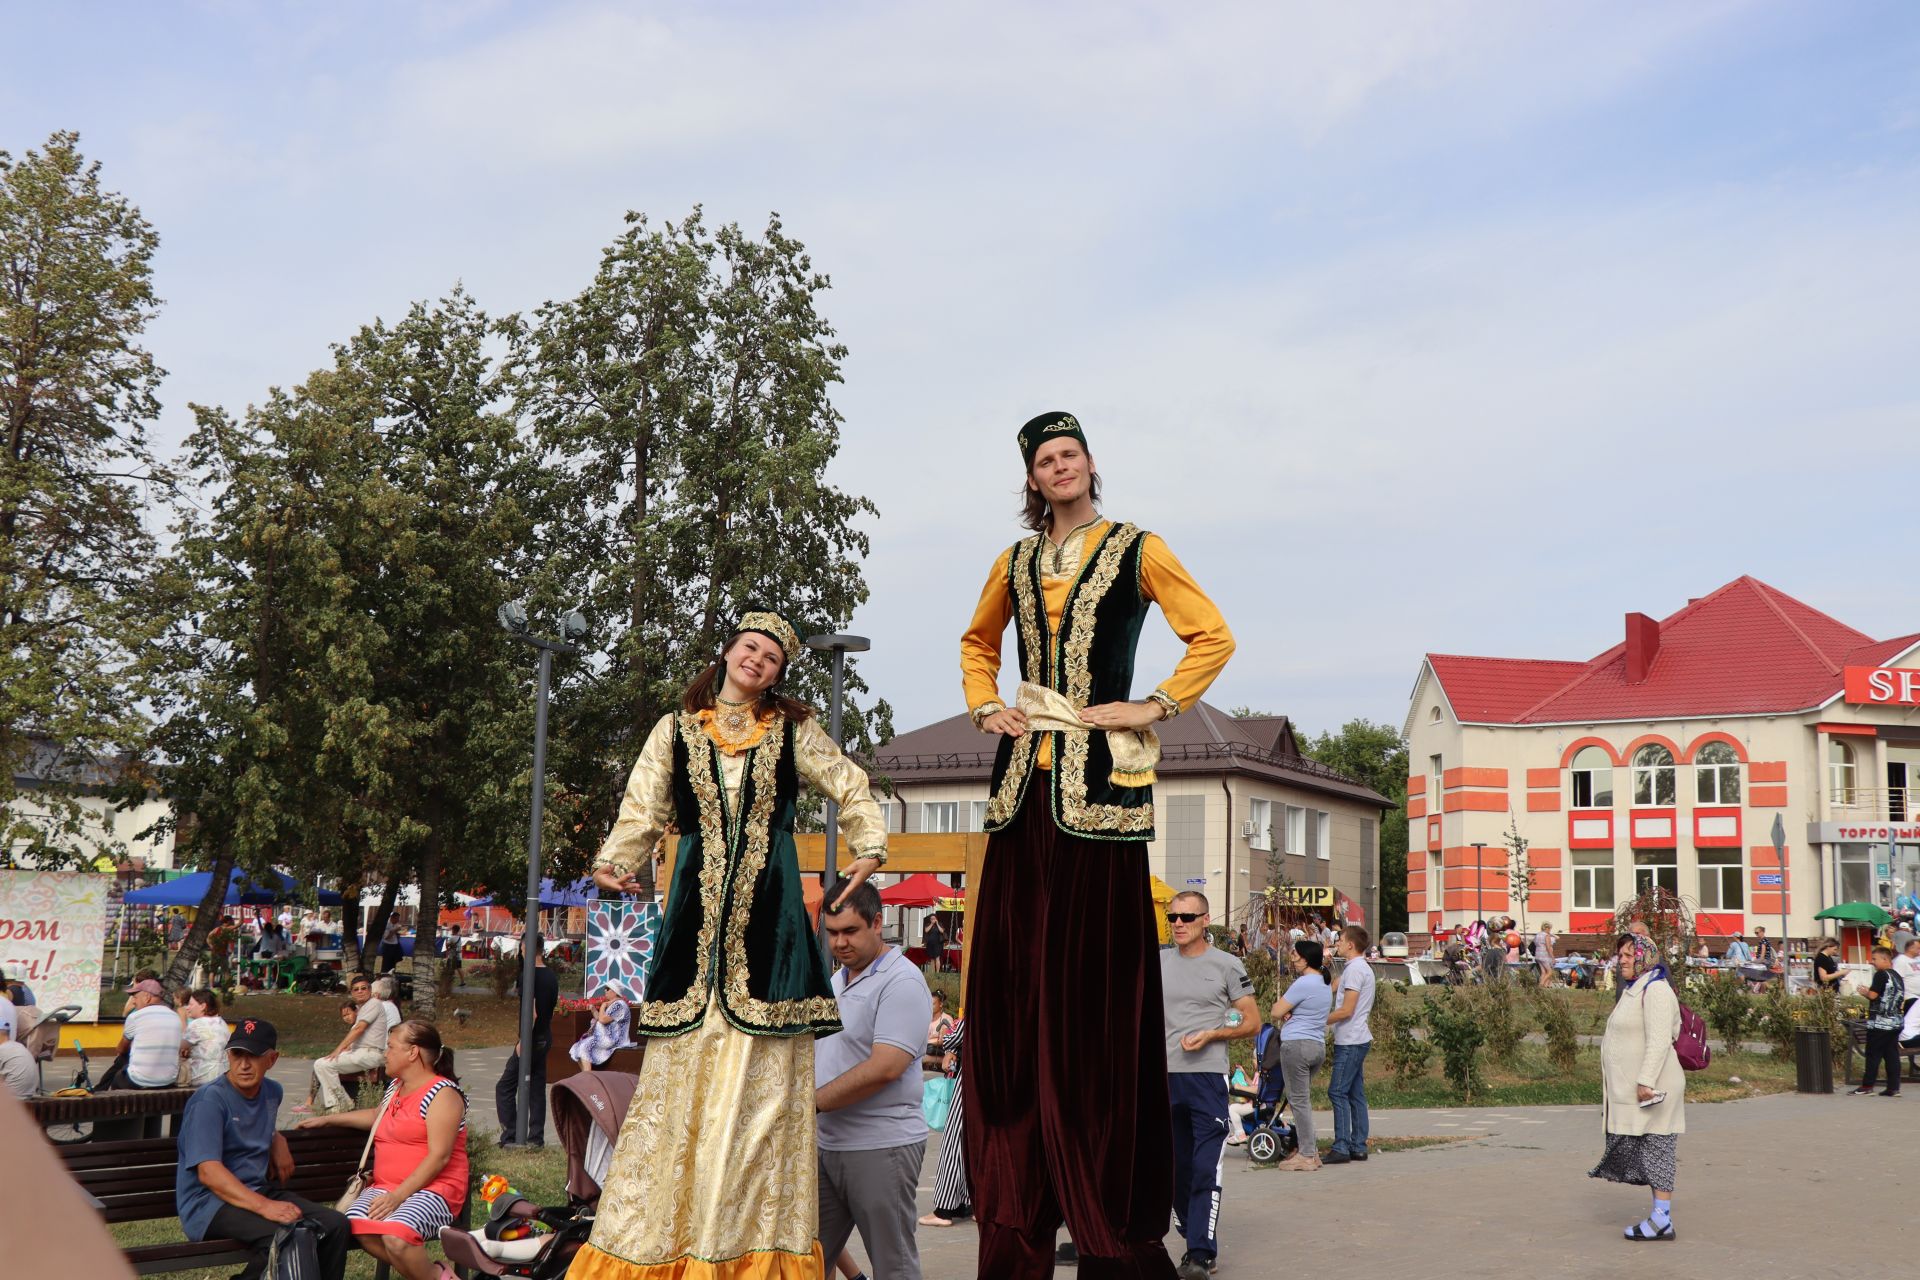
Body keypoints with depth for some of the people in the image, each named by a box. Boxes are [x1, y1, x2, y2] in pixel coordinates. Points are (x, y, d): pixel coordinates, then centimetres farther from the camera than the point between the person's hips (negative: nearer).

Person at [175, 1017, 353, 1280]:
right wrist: (264, 1206, -33)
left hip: (260, 1192, 7)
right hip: (208, 1203, -7)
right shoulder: (210, 1099, -12)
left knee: (336, 1225, -15)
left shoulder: (272, 1092, 13)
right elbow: (208, 1172, -23)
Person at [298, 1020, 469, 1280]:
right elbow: (377, 1116, 42)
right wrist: (327, 1119, 39)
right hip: (385, 1186, 8)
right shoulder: (395, 1087, 18)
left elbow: (438, 1156, -17)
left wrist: (398, 1196, -22)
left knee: (395, 1236, -36)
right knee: (358, 1225, -25)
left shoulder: (442, 1093, -9)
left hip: (431, 1189, -8)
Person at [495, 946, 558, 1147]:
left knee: (505, 1088, 0)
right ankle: (536, 1138, 13)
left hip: (532, 1040, -8)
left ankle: (510, 1137, -3)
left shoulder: (530, 976, -18)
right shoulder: (551, 976, 8)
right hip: (545, 1038, 8)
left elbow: (532, 1013, -22)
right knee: (537, 1088, 13)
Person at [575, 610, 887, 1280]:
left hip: (769, 920, 0)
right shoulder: (676, 733, 11)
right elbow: (642, 810, 5)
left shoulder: (793, 732, 10)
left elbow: (853, 791, 11)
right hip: (696, 914, 1)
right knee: (683, 1072, 0)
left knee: (763, 1077, -2)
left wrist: (868, 849, -6)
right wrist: (612, 863, -14)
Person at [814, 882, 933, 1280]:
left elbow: (885, 1068, -22)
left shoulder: (901, 982, -14)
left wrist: (814, 1101, -16)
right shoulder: (835, 981, 14)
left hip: (881, 1147, -8)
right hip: (826, 1143, 8)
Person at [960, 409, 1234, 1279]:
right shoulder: (1016, 563, 16)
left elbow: (1213, 636, 0)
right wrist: (983, 708, 15)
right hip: (1026, 779, 5)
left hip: (1100, 782, -5)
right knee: (1014, 983, 4)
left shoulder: (1136, 551, 3)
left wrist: (1156, 707, -8)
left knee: (1095, 984, -6)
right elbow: (977, 643, 31)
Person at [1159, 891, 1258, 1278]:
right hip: (1165, 1077, 4)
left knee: (1206, 1169, -10)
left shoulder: (1227, 966, 0)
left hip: (1208, 1076, -4)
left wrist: (1211, 1034, -13)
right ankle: (1199, 1243, 25)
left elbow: (1252, 1022, 2)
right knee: (1177, 1169, 11)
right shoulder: (1158, 963, 10)